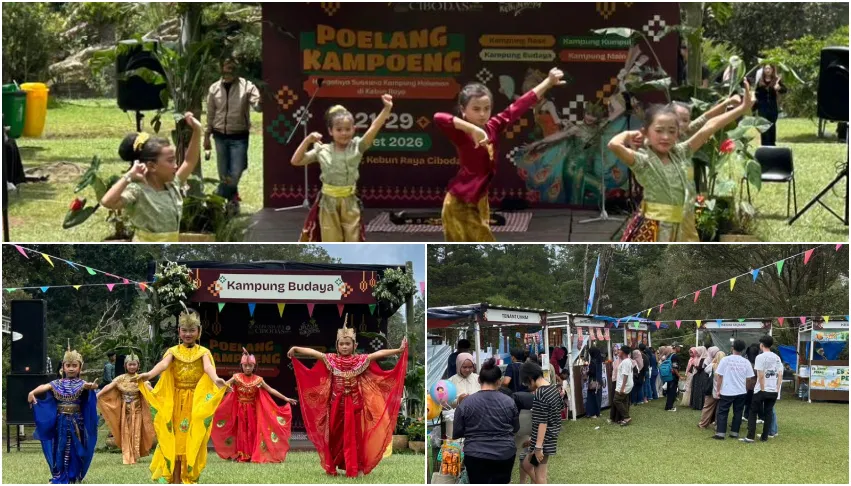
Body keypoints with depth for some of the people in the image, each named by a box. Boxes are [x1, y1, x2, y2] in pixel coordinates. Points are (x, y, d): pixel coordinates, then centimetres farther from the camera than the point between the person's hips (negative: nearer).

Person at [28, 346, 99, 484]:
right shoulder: (57, 384, 5)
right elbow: (44, 387, -12)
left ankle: (75, 477, 13)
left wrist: (91, 386, -49)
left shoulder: (81, 384, 0)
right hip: (61, 422, 1)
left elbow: (87, 386, -24)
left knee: (75, 450, 3)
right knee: (60, 450, 3)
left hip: (76, 422, -1)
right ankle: (59, 478, 11)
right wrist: (33, 392, -33)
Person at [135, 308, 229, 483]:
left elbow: (208, 366, -19)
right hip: (176, 401, 1)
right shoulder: (173, 351, 4)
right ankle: (175, 480, 2)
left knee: (193, 439, -1)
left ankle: (190, 479, 5)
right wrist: (149, 375, -38)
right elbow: (163, 364, -16)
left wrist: (216, 379, -43)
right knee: (175, 439, -1)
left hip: (197, 402, -1)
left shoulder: (203, 352, 2)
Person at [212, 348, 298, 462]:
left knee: (252, 431, -1)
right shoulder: (237, 378, -4)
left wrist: (286, 399, -9)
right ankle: (240, 456, 3)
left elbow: (271, 390, -4)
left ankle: (252, 455, 2)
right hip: (240, 409, 0)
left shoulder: (258, 380, -3)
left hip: (252, 410, 0)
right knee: (241, 431, 0)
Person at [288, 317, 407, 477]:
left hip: (354, 404, -1)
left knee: (354, 435, 1)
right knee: (334, 435, 5)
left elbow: (379, 353, -8)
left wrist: (399, 350, -15)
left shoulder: (361, 360, -1)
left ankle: (358, 467, 6)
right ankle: (331, 466, 13)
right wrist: (296, 349, -13)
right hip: (336, 404, 1)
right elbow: (312, 352, -4)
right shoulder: (331, 359, 1)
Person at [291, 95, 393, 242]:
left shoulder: (356, 147, -6)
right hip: (329, 202, 0)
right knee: (331, 240, 7)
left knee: (352, 240, 8)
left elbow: (373, 129, -19)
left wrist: (386, 109, -32)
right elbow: (296, 161, -3)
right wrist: (307, 141, -14)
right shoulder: (323, 150, -4)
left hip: (350, 202, 0)